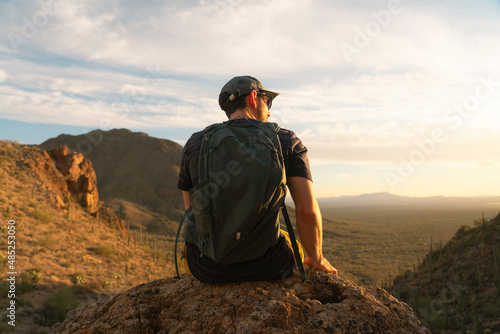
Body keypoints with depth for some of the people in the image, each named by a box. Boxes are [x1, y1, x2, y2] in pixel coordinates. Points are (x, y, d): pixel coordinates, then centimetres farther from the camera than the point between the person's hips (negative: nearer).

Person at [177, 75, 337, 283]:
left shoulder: (195, 144, 2)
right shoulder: (287, 141, -2)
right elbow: (308, 211, -11)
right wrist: (316, 258, 6)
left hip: (208, 268, 1)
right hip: (267, 266, 0)